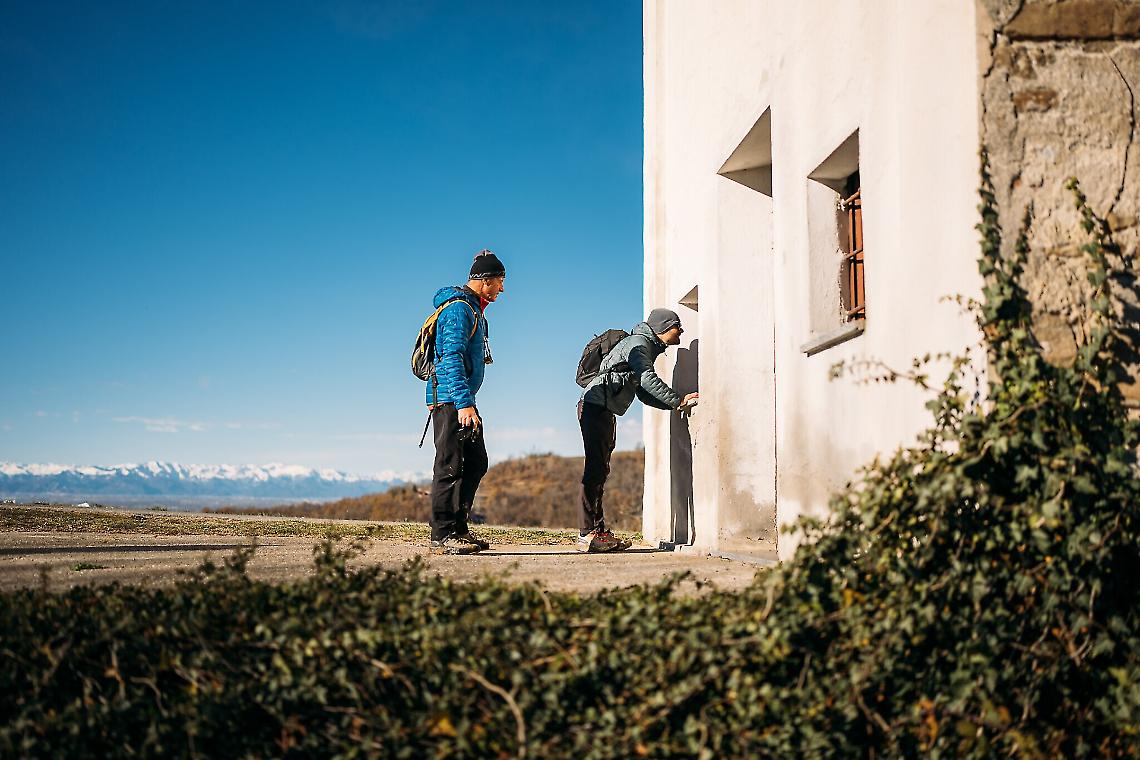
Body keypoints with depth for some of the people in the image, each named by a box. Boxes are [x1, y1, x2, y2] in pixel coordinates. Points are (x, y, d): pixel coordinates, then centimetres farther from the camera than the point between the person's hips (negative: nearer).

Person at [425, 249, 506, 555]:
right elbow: (451, 358, -22)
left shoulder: (473, 309, 20)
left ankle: (458, 529, 17)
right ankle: (442, 536, -6)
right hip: (451, 399, -10)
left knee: (476, 462, 11)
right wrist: (464, 403, -29)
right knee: (451, 466, -9)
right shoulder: (459, 308, -13)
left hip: (463, 399, 10)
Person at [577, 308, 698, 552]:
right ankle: (586, 535, -14)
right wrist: (678, 400, -24)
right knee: (595, 470, -13)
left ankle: (598, 531, 12)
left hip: (604, 412, 11)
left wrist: (677, 404, 8)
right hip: (595, 406, -11)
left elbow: (644, 393, 19)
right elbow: (648, 379, -25)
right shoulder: (638, 344, -9)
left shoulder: (648, 348, 22)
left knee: (600, 471, 9)